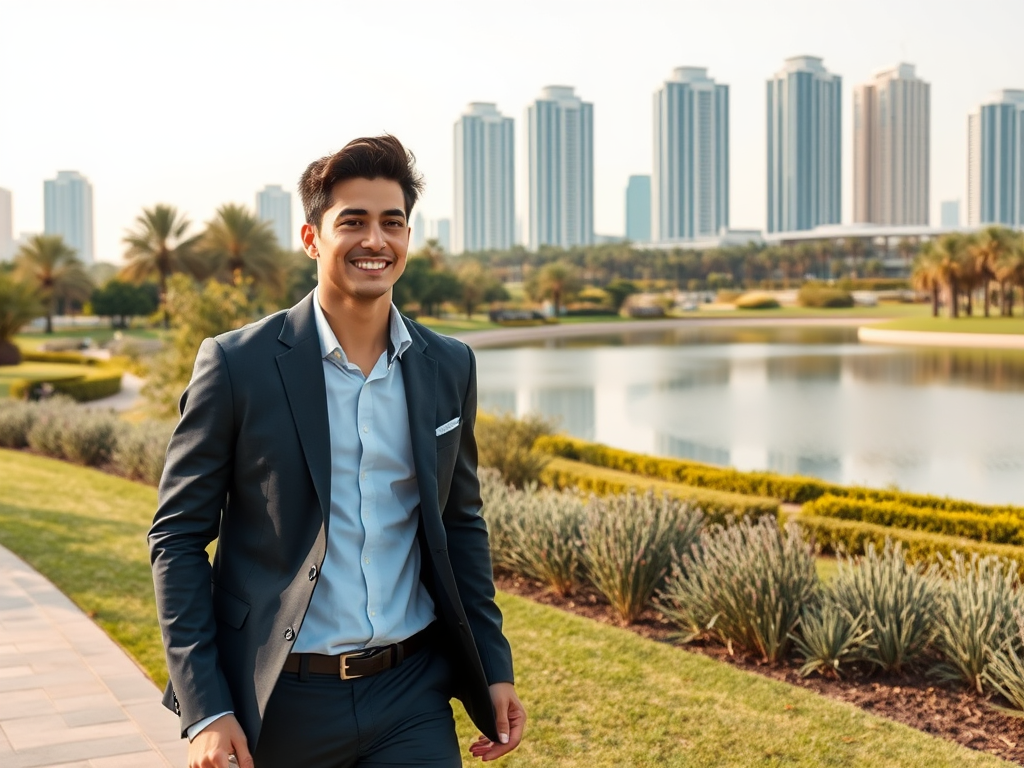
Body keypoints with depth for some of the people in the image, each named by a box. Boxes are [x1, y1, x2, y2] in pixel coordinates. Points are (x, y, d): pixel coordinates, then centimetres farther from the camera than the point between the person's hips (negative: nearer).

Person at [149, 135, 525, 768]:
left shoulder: (449, 367, 4)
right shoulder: (238, 365, -8)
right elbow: (176, 536, -5)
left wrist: (495, 666, 8)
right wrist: (204, 709, -11)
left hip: (412, 696, 3)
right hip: (279, 702, -2)